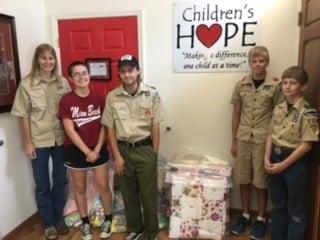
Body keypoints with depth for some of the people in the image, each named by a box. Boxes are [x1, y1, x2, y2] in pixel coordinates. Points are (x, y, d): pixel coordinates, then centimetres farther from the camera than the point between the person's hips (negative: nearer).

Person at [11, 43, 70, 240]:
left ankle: (59, 218, 36)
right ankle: (49, 223, 31)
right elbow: (24, 115, -4)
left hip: (61, 139, 2)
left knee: (61, 180, 14)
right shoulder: (26, 84, -7)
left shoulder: (63, 82, 0)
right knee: (42, 184, 11)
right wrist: (28, 143, -6)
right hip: (39, 141, -2)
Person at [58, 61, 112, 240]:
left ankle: (108, 220, 29)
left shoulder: (99, 99, -4)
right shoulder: (66, 100, -10)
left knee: (103, 186, 8)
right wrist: (87, 152, -15)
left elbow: (104, 127, -2)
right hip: (76, 151, -1)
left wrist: (97, 149, -10)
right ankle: (85, 223, 33)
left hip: (99, 149, 1)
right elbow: (70, 130, -12)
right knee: (80, 188, 14)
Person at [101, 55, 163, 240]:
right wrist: (117, 156, -2)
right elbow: (110, 129, 1)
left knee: (149, 194, 9)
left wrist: (155, 154, -2)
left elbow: (155, 127, -3)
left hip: (145, 149, -2)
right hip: (123, 150, 2)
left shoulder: (152, 94, -7)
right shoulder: (112, 97, -3)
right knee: (129, 193, 16)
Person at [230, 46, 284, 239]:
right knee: (243, 179, 11)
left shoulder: (275, 85, -5)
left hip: (264, 139, -2)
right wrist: (234, 141, 7)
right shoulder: (241, 85, 2)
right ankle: (245, 215, 30)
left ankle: (261, 219, 28)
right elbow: (236, 114, 6)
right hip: (243, 138, 3)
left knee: (261, 180, 9)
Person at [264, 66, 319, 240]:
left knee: (296, 208, 10)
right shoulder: (278, 109, 4)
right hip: (276, 158, 6)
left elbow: (306, 145, -17)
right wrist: (267, 158, -4)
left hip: (296, 162, -6)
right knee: (277, 204, 19)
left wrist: (283, 165, -17)